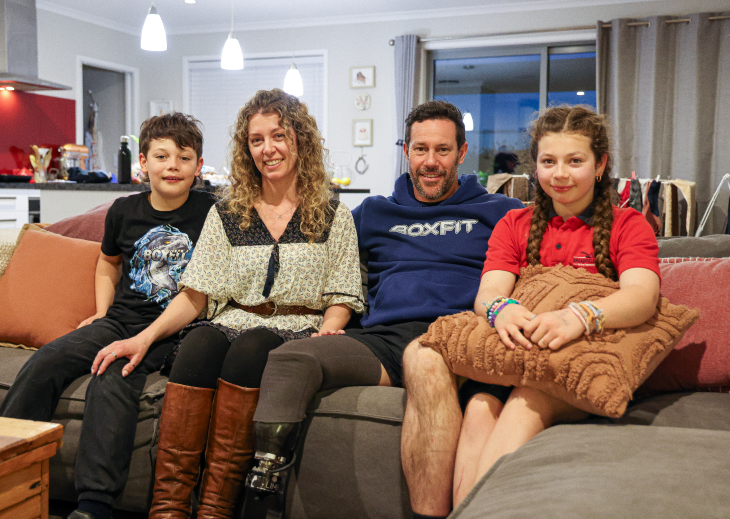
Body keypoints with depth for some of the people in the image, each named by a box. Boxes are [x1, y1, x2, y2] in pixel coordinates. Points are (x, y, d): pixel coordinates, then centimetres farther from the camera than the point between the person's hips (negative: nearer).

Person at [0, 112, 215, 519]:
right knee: (43, 365, -16)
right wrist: (102, 311, 16)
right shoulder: (125, 210, 9)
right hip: (121, 319, 5)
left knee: (113, 379, -30)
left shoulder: (211, 211, -3)